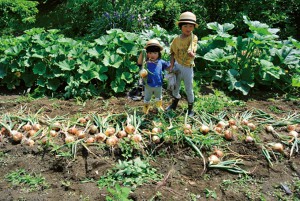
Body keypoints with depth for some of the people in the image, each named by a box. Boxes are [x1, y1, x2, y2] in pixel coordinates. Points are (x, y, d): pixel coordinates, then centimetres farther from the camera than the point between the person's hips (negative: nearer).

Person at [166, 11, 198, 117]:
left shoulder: (194, 38, -12)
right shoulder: (177, 39, -3)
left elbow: (192, 53, -18)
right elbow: (173, 53, 3)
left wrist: (191, 54, -39)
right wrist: (172, 65, -6)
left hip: (188, 67, -3)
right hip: (177, 66, 3)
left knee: (189, 89, 8)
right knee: (175, 86, 20)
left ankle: (190, 109, 28)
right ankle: (174, 104, 45)